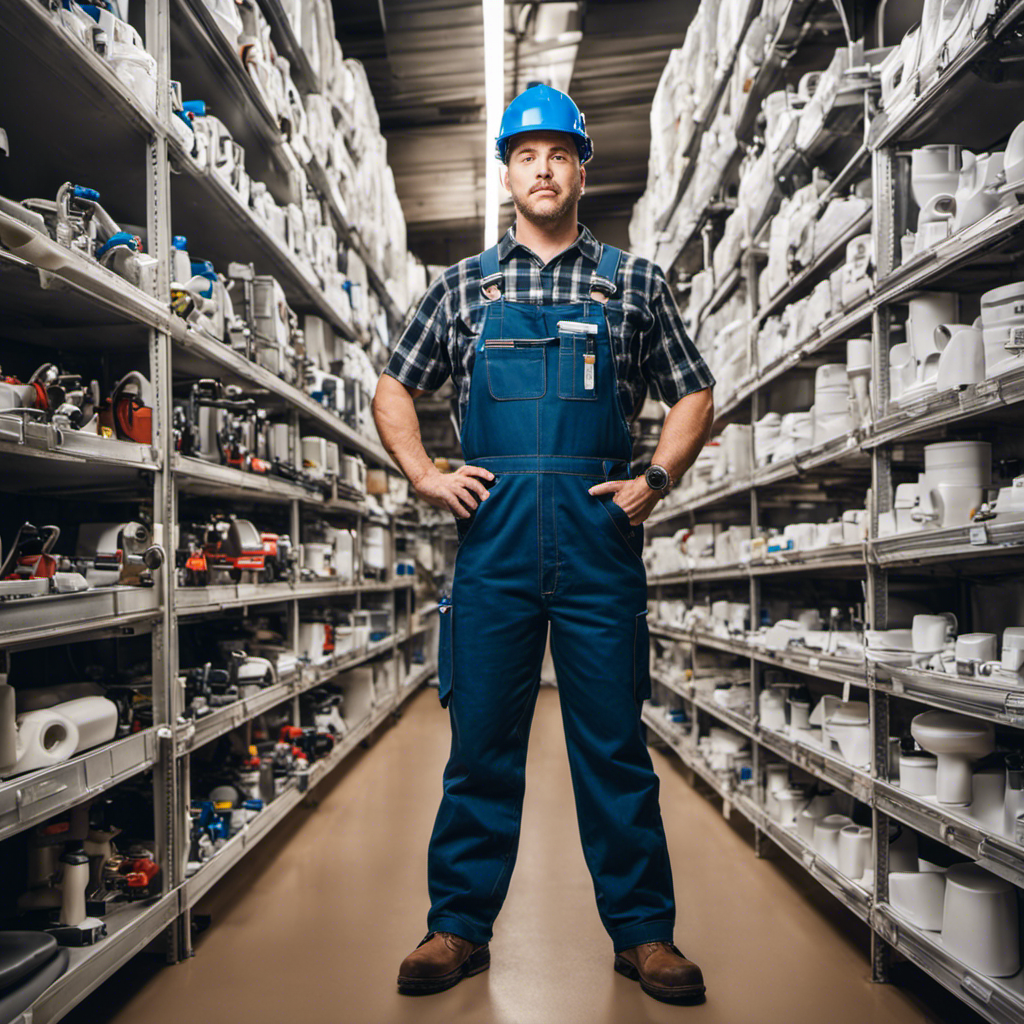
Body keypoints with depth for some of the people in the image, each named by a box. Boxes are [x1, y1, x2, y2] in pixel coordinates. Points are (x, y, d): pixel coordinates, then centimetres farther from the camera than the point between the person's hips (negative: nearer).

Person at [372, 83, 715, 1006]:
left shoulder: (634, 282, 11)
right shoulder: (464, 285, 13)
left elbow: (694, 393, 14)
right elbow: (395, 390, 19)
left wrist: (656, 479, -1)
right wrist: (425, 476, 3)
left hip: (600, 541, 0)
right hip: (493, 539, 1)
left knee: (615, 745, 5)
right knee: (481, 742, 7)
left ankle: (643, 932, 19)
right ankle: (460, 927, 20)